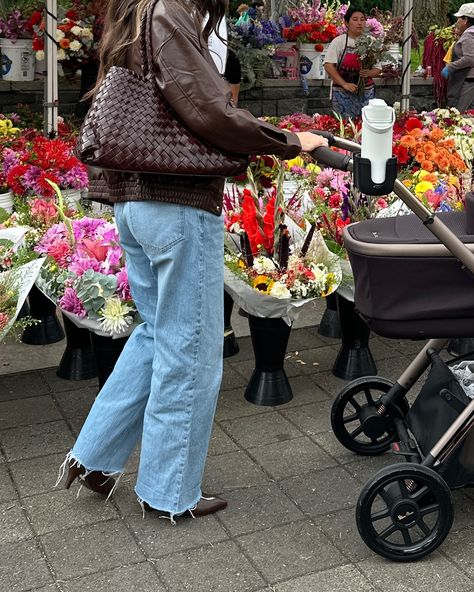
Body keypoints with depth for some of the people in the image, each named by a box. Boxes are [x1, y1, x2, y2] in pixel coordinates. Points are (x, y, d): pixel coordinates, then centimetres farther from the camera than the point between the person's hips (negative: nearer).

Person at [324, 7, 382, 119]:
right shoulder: (338, 41, -2)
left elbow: (378, 69, 8)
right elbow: (328, 65, -9)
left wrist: (368, 73, -14)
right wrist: (344, 84, -16)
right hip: (343, 93, -3)